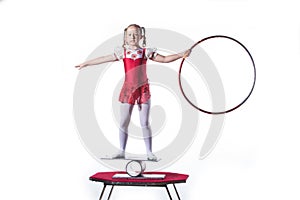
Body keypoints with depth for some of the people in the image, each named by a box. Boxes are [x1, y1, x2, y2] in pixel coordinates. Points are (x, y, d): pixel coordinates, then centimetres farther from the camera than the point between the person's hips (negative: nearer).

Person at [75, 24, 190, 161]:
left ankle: (149, 152, 6)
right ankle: (121, 151, 11)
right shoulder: (122, 52, 3)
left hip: (143, 89, -1)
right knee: (123, 122, 2)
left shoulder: (146, 52, 1)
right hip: (128, 89, 1)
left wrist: (181, 55, -12)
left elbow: (165, 59, -1)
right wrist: (86, 63, 7)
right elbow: (104, 59, 6)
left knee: (145, 123, 1)